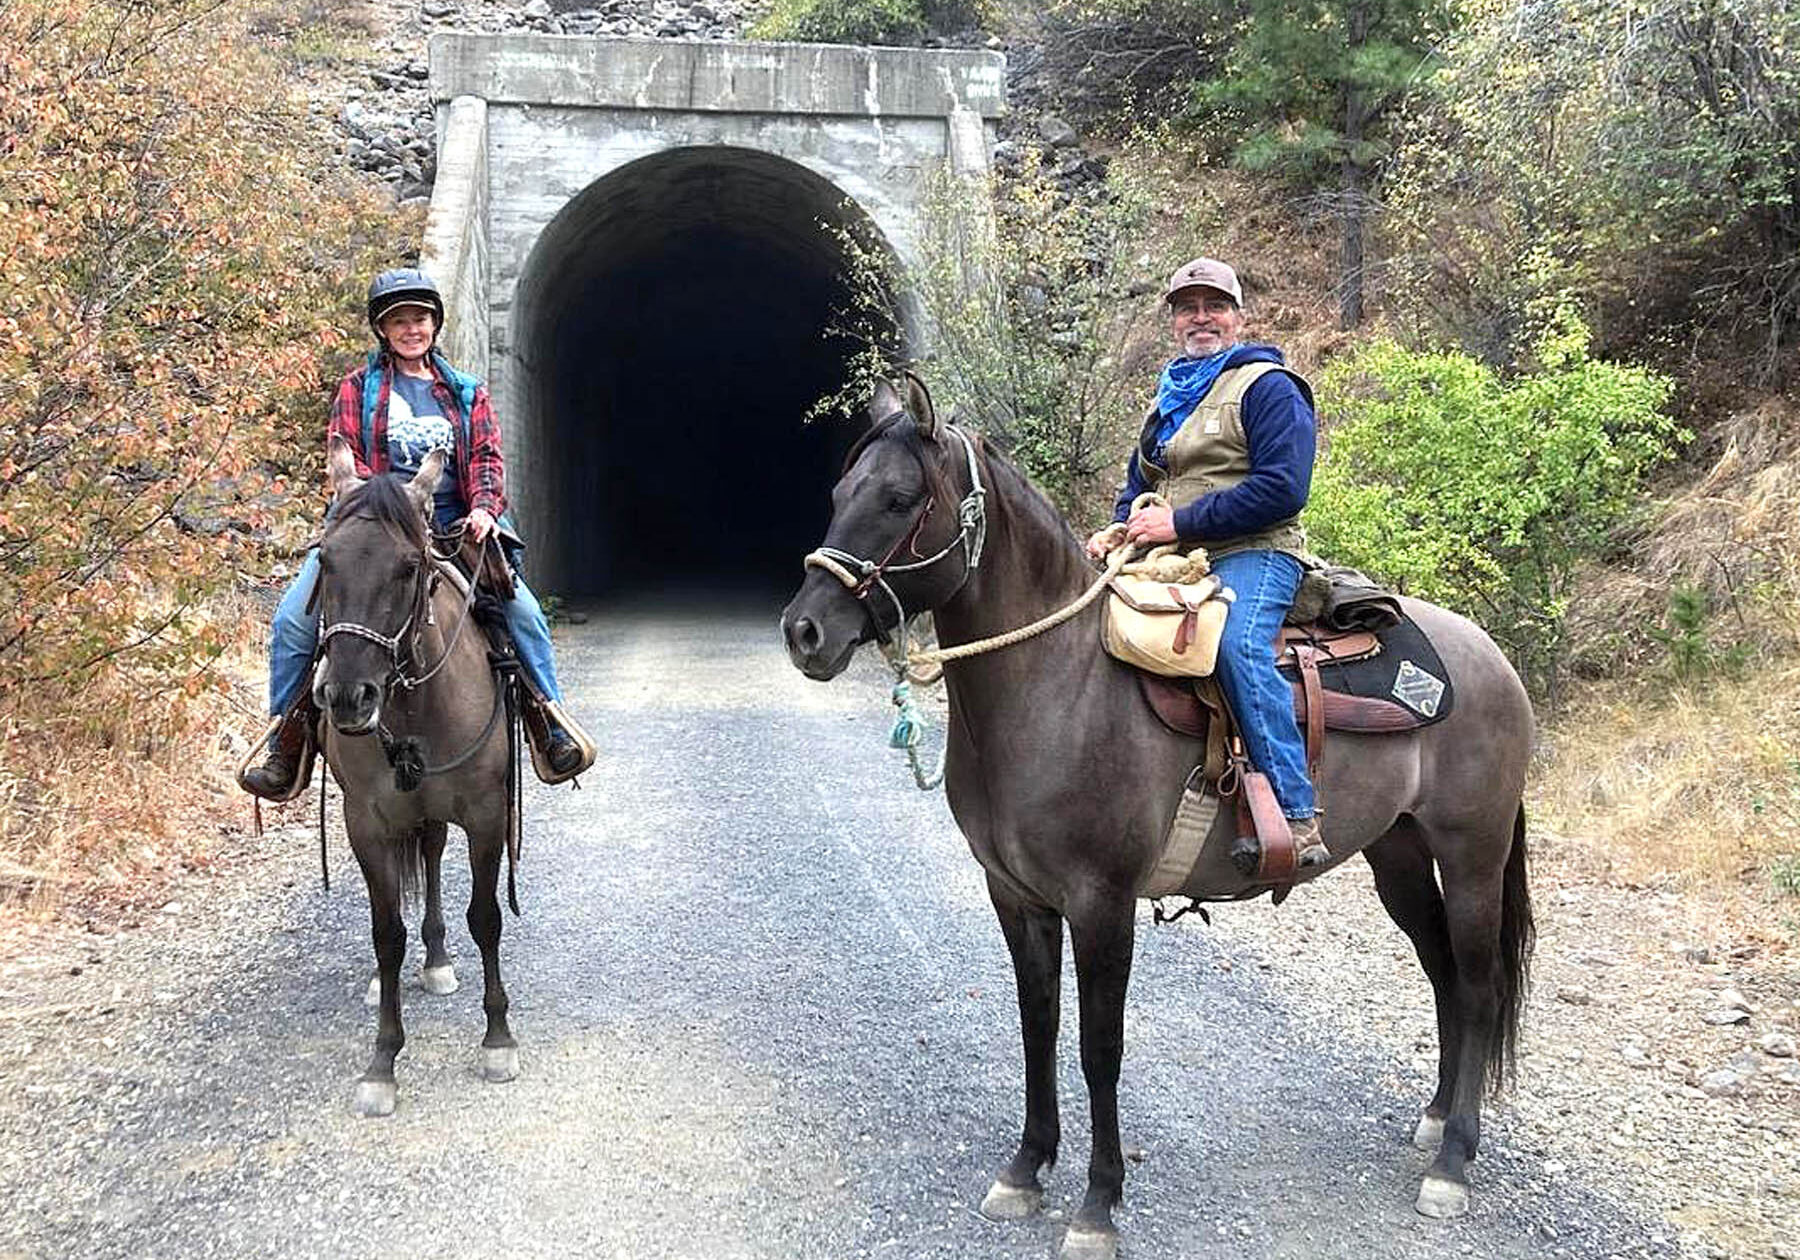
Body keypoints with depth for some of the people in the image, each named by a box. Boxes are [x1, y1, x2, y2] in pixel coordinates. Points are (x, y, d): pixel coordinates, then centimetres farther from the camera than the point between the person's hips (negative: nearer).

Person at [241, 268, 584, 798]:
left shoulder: (466, 392, 16)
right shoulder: (359, 386, 10)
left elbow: (487, 457, 7)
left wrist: (484, 509, -13)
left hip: (453, 528, 1)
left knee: (524, 613, -17)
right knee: (292, 619, -16)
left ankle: (551, 731, -4)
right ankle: (287, 749, -6)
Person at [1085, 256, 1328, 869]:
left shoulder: (1267, 387, 0)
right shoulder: (1168, 399, 24)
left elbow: (1282, 489, -14)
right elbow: (1139, 484, 32)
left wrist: (1179, 522, -17)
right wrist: (1119, 529, 7)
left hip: (1251, 554, -8)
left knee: (1237, 643, -36)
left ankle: (1297, 818, -38)